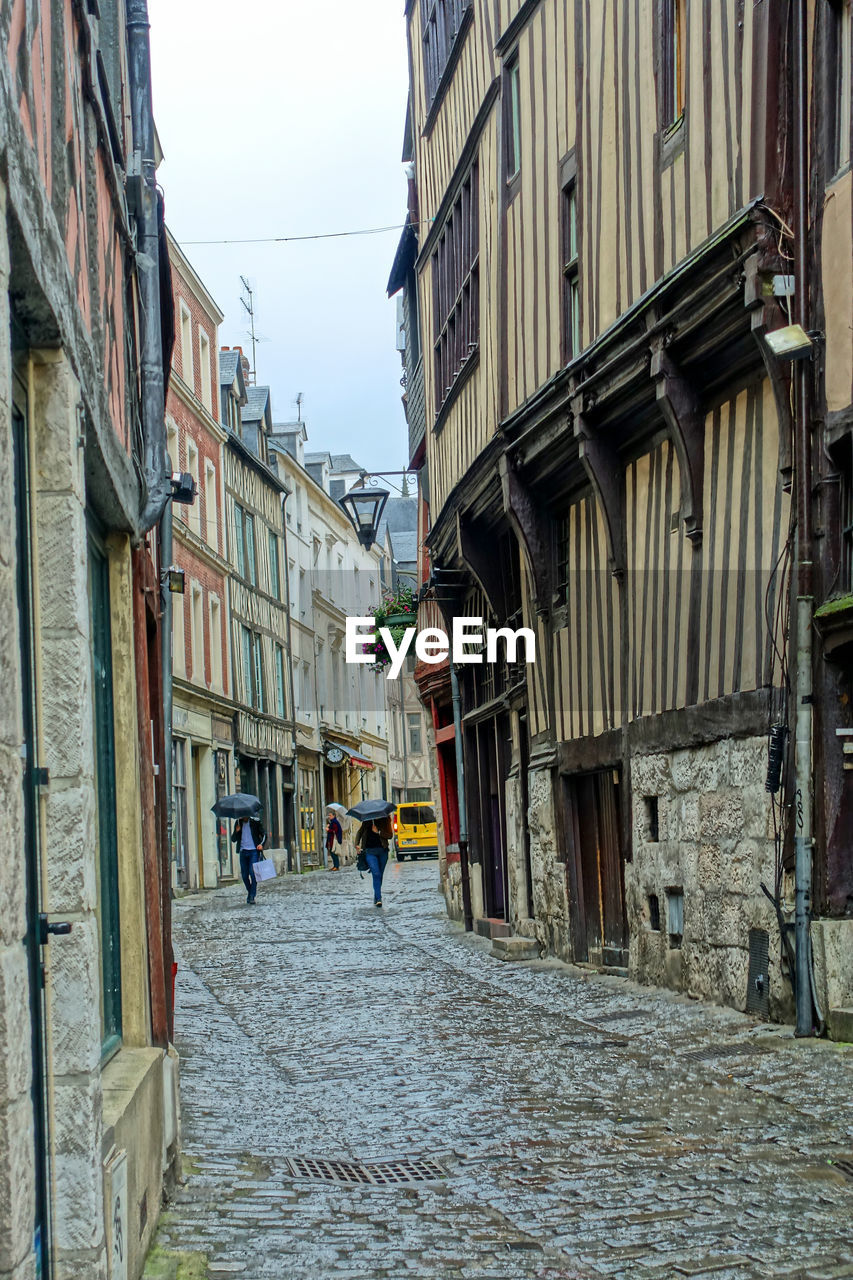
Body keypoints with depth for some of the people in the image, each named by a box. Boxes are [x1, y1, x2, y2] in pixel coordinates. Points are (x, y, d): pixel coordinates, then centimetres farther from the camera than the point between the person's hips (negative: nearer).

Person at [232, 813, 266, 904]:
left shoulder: (256, 822, 2)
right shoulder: (238, 823, 11)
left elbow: (264, 834, 5)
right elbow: (233, 839, 12)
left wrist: (261, 844, -13)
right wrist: (236, 831, -9)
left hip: (253, 851, -3)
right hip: (243, 851, 3)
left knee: (253, 873, -13)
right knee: (244, 875, 5)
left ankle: (252, 896, -11)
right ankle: (250, 892, 26)